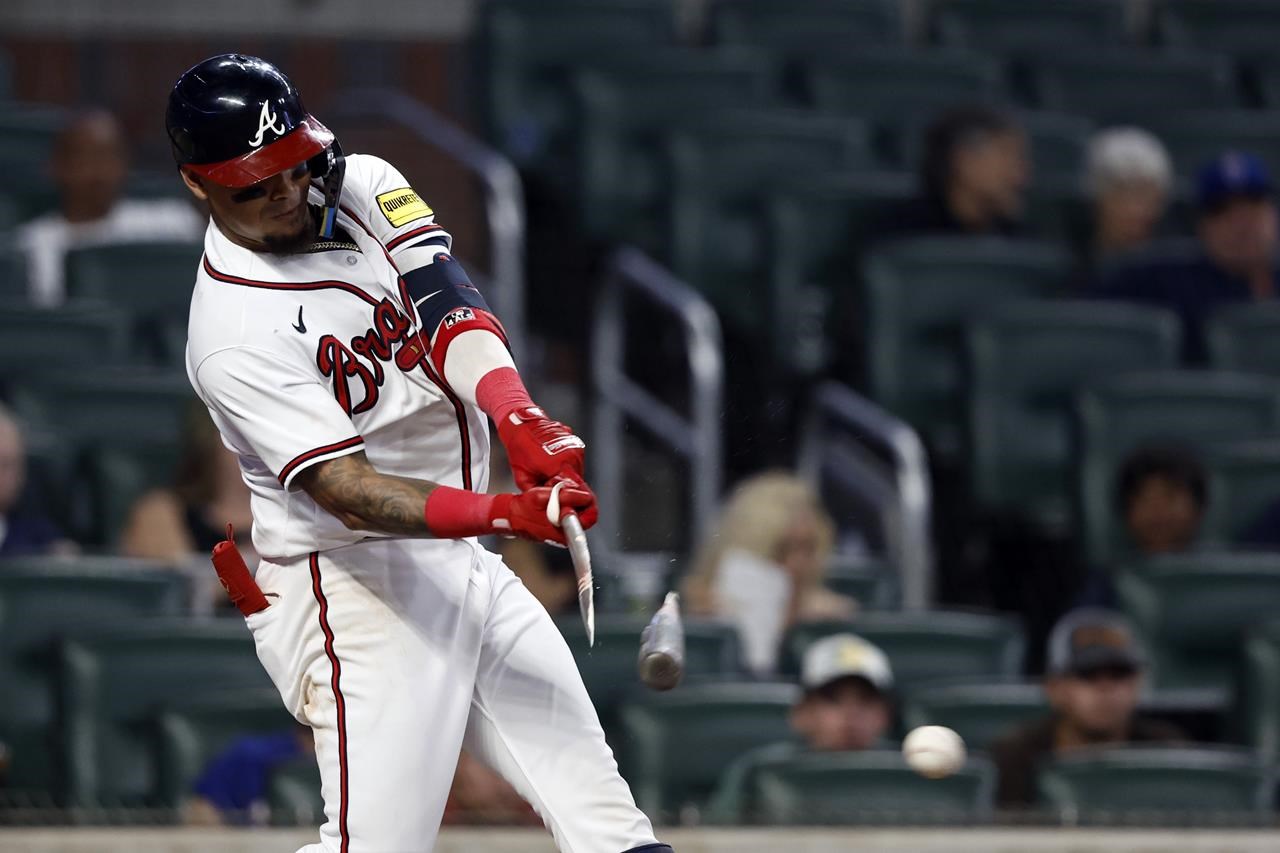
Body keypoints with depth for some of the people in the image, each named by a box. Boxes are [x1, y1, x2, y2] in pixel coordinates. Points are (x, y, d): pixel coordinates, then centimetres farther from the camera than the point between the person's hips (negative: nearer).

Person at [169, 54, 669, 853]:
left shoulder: (361, 188, 1)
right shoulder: (235, 333, -19)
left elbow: (448, 307, -14)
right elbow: (343, 488, -26)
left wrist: (519, 418, -34)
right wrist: (507, 514, -39)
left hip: (463, 567, 8)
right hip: (353, 581, -7)